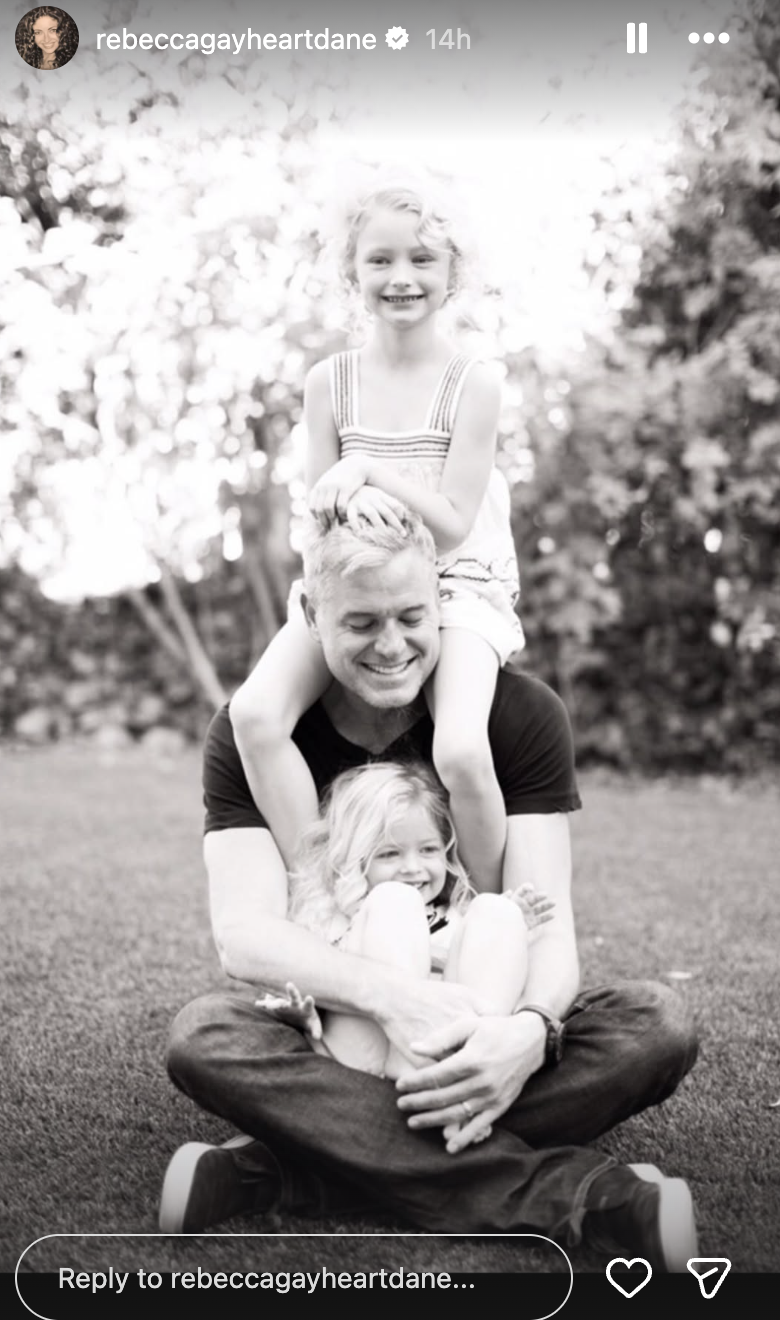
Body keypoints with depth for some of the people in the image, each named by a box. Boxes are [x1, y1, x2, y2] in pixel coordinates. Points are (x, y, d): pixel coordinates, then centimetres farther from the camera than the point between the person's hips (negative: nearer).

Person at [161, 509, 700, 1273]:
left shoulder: (521, 714, -7)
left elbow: (547, 922, -14)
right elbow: (244, 933, -20)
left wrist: (531, 1027, -39)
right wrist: (387, 996, -40)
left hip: (480, 1026, 1)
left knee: (657, 1025, -26)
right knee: (202, 1036, -33)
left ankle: (280, 1175, -33)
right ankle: (576, 1197, -39)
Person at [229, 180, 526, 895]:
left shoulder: (473, 383, -6)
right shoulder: (329, 382, 4)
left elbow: (452, 525, -11)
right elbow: (319, 515, 4)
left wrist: (368, 469, -22)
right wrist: (353, 499, -18)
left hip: (456, 588, -3)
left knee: (462, 753, -28)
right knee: (254, 714, -23)